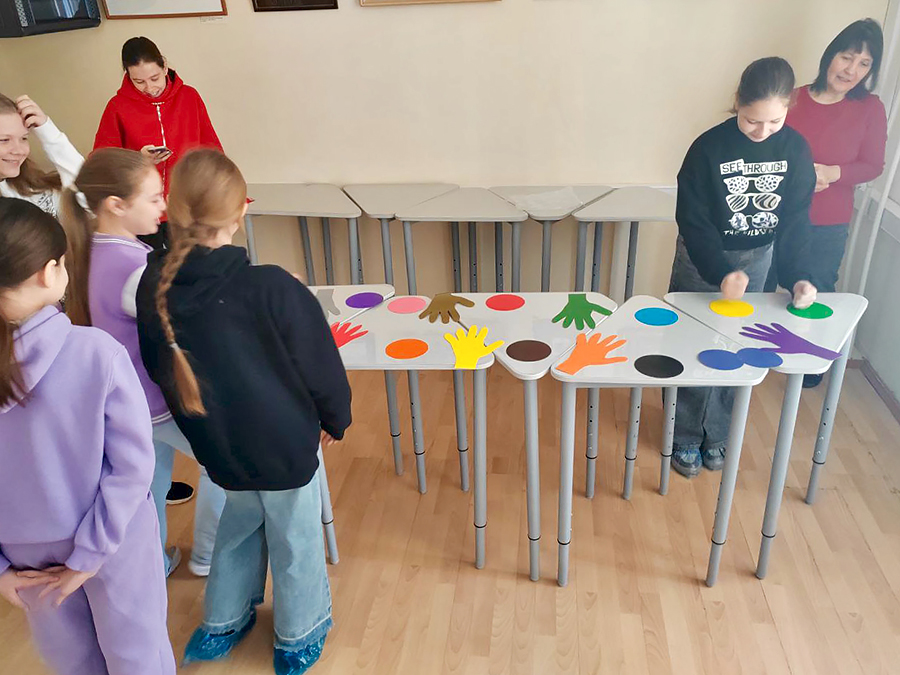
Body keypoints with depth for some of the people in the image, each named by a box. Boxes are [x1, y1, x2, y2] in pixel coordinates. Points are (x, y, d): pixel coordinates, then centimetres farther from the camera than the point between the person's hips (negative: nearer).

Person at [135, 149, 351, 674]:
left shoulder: (153, 287, -13)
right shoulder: (271, 288, -28)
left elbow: (157, 369, 3)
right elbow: (320, 365, -16)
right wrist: (337, 418, 4)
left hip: (217, 445, 5)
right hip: (284, 444, -4)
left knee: (241, 518, 30)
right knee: (296, 538, 19)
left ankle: (221, 625, 46)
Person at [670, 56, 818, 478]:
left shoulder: (795, 149, -10)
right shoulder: (709, 148, -19)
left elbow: (795, 220, -6)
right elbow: (692, 220, -19)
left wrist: (796, 276, -19)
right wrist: (721, 272, -30)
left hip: (757, 259, 3)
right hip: (702, 259, -3)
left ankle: (716, 435, 29)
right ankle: (685, 438, 22)